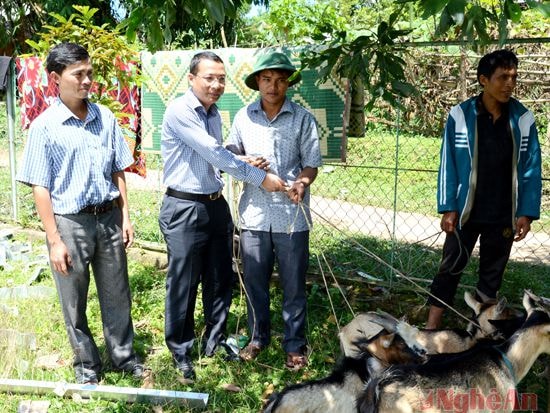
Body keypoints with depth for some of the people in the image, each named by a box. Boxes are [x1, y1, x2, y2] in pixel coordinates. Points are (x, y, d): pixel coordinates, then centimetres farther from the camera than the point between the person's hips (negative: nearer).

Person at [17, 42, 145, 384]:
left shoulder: (106, 118, 1)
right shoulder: (44, 126, -9)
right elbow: (41, 188, -9)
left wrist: (125, 216, 6)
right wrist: (55, 240, -11)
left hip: (108, 218, 3)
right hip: (70, 223, -3)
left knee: (117, 296, 15)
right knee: (75, 303, 12)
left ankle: (124, 356, 34)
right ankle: (87, 366, 31)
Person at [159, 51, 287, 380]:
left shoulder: (215, 114, 9)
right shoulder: (179, 112, -16)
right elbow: (213, 154, -20)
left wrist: (246, 166, -2)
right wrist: (260, 178, -16)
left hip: (217, 205, 8)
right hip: (185, 209, -7)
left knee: (220, 278, 15)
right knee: (183, 284, 4)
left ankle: (215, 340, 33)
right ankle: (181, 351, 21)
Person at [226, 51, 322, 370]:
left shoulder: (303, 119, -1)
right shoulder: (244, 117, 6)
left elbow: (312, 163, 0)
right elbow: (231, 152, 14)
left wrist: (302, 182, -21)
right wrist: (245, 161, -8)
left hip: (291, 215, -2)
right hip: (254, 214, 3)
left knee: (294, 285, 7)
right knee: (255, 282, 13)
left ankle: (295, 345, 23)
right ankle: (258, 337, 32)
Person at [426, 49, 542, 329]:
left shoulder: (523, 119, -2)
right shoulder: (460, 116, -7)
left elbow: (531, 170, 2)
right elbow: (448, 166, -4)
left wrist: (526, 213, -3)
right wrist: (448, 208, -7)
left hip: (504, 216, 2)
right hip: (465, 212, -2)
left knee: (492, 274, 12)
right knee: (450, 268, 5)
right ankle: (432, 327, 13)